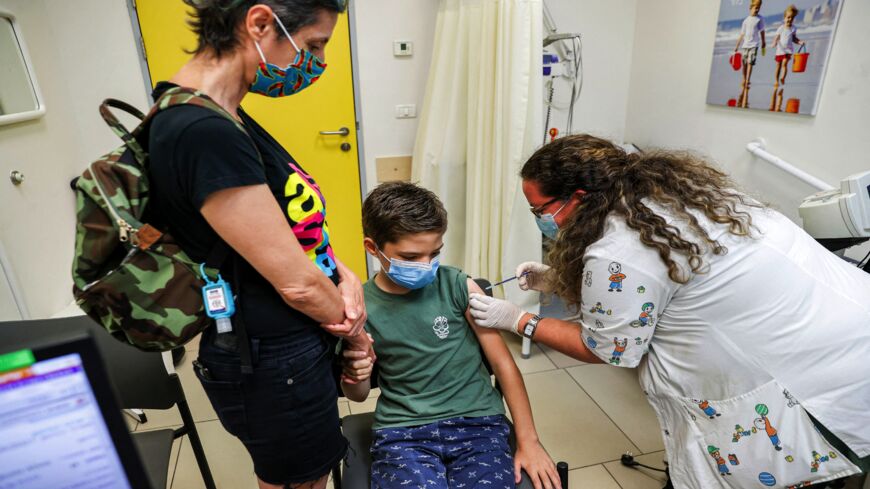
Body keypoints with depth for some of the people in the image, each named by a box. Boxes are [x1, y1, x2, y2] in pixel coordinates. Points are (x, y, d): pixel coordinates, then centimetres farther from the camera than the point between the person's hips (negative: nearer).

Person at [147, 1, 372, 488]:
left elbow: (292, 220, 9)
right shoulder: (205, 134, -29)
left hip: (300, 343, 8)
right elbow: (295, 282, -25)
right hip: (277, 368, -8)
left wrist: (345, 276, -7)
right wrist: (354, 330, -6)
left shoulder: (222, 118, 2)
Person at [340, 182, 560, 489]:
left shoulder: (459, 287, -6)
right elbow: (359, 395, 10)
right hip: (402, 430, 0)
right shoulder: (360, 306, -4)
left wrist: (528, 440, 1)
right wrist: (352, 374, -13)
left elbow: (503, 363, 2)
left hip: (476, 420, 1)